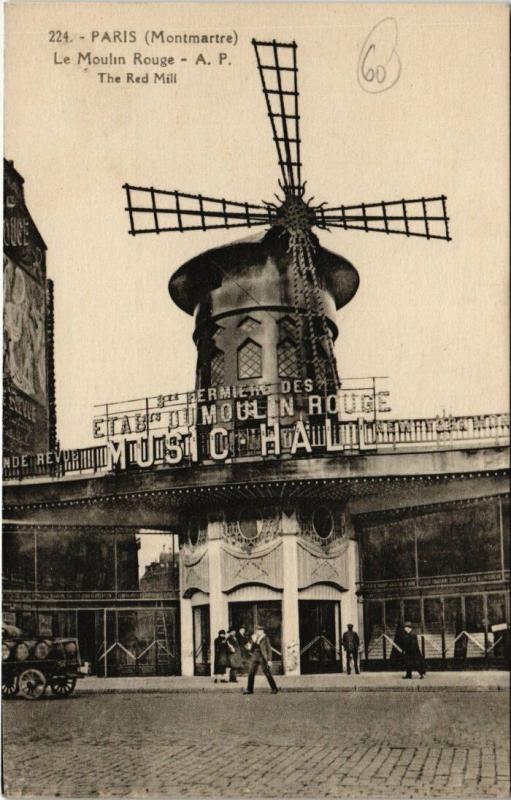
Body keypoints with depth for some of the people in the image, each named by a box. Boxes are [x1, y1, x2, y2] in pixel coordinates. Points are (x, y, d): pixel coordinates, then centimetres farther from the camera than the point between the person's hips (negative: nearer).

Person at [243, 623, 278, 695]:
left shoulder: (265, 638, -5)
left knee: (268, 674, -2)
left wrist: (269, 660, -13)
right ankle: (249, 690, 3)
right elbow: (251, 650, 7)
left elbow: (269, 650, -7)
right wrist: (253, 642, -8)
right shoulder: (254, 638, 10)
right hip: (255, 658, 5)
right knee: (251, 673, -1)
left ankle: (274, 689, 8)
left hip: (263, 658, -5)